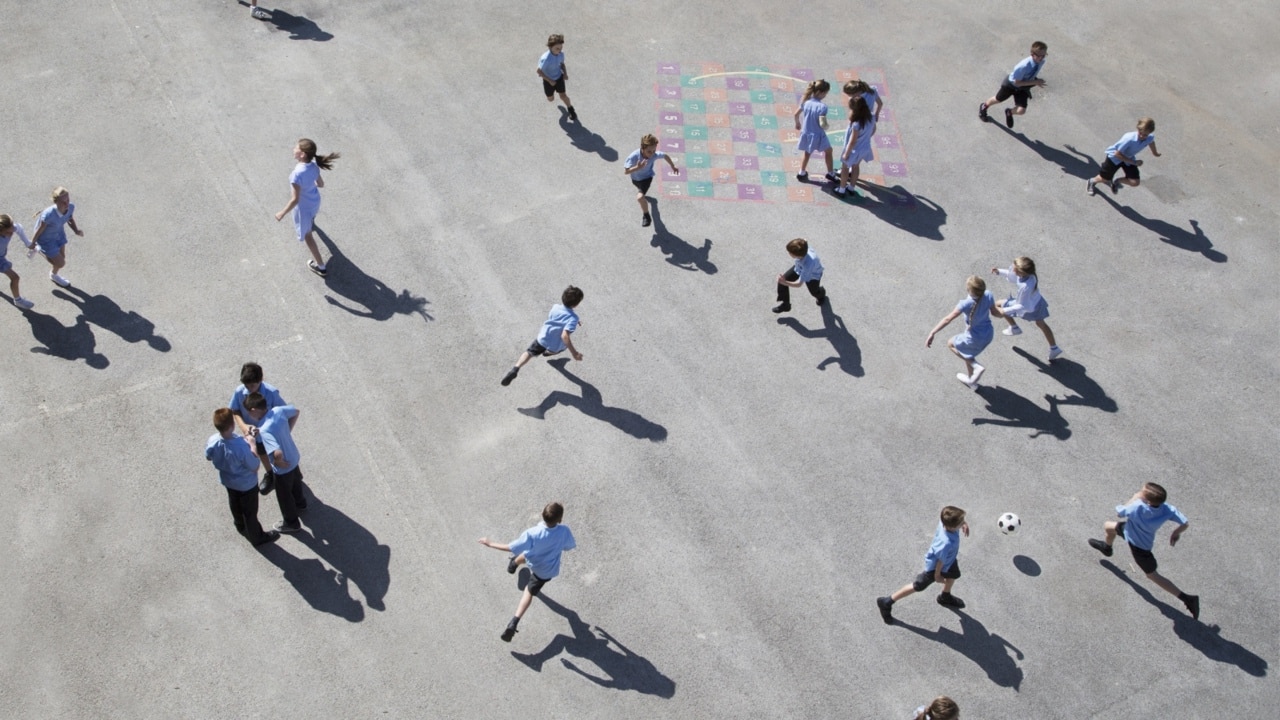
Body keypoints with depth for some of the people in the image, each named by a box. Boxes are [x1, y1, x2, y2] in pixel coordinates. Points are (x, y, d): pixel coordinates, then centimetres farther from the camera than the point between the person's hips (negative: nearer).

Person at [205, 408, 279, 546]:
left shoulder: (212, 441, -26)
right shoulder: (241, 447, -43)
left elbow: (208, 457, -3)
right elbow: (255, 467, -26)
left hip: (227, 480, 6)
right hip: (246, 483, -5)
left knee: (235, 504, 34)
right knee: (250, 511, 20)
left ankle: (241, 526, 61)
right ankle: (257, 537, 44)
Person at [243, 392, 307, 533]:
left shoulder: (264, 430, -39)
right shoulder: (279, 410, -18)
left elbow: (278, 454, -50)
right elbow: (296, 411, 4)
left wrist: (278, 462, -27)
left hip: (284, 468, -7)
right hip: (294, 458, 7)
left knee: (284, 495, 21)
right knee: (295, 482, 36)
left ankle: (291, 523, 45)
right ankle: (300, 502, 65)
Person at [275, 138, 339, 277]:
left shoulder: (297, 174, -40)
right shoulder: (314, 166, -18)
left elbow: (295, 199, -32)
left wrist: (282, 213, -19)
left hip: (304, 206, -7)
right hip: (315, 201, 7)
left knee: (307, 235, 15)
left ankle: (321, 267, 25)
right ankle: (310, 222, 81)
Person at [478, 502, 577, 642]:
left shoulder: (532, 534, -40)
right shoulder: (564, 531, -35)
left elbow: (511, 548, -30)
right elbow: (570, 546, -13)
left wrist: (490, 544, -17)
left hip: (533, 561, -1)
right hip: (547, 570, 1)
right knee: (530, 592, 21)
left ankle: (514, 563, 69)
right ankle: (513, 623, 13)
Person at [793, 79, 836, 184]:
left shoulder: (806, 101, -9)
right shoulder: (822, 106, -28)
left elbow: (796, 114, 4)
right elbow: (822, 124, -31)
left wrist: (797, 123, 24)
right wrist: (826, 126, -8)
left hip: (806, 133, 5)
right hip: (817, 135, -5)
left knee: (807, 153, 28)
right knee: (828, 151, 20)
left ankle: (802, 173, 36)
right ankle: (830, 174, 29)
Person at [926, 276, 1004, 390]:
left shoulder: (966, 304, -32)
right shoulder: (988, 296, -18)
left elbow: (947, 319, -33)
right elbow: (995, 312, -1)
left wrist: (932, 333, -32)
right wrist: (1003, 313, 22)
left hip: (975, 339, -6)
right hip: (988, 334, 6)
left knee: (951, 344, 22)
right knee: (967, 352, 32)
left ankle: (976, 366, 12)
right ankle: (971, 380, 50)